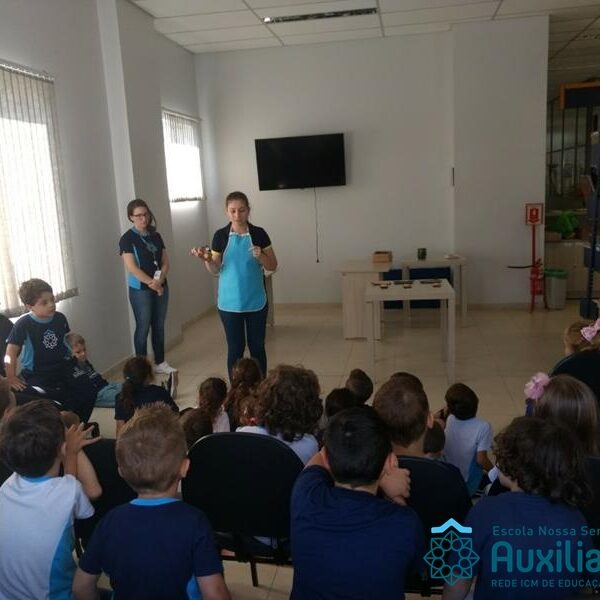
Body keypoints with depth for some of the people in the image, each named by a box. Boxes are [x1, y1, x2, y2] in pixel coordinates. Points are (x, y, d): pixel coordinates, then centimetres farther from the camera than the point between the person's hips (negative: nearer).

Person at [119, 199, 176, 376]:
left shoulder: (155, 236, 8)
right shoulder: (127, 238, -7)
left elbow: (165, 262, 5)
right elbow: (132, 267, -14)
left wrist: (159, 281, -12)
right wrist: (152, 283, -18)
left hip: (161, 287, 5)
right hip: (140, 289, -5)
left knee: (159, 326, 11)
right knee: (143, 327, 1)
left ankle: (160, 363, 22)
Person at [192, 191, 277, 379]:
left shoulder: (259, 234, -3)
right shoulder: (220, 235, -2)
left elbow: (272, 266, 0)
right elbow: (215, 270, 2)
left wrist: (260, 256, -19)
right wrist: (207, 259, -18)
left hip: (256, 302, 0)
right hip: (229, 303, 0)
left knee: (257, 346, 9)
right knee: (235, 348, 6)